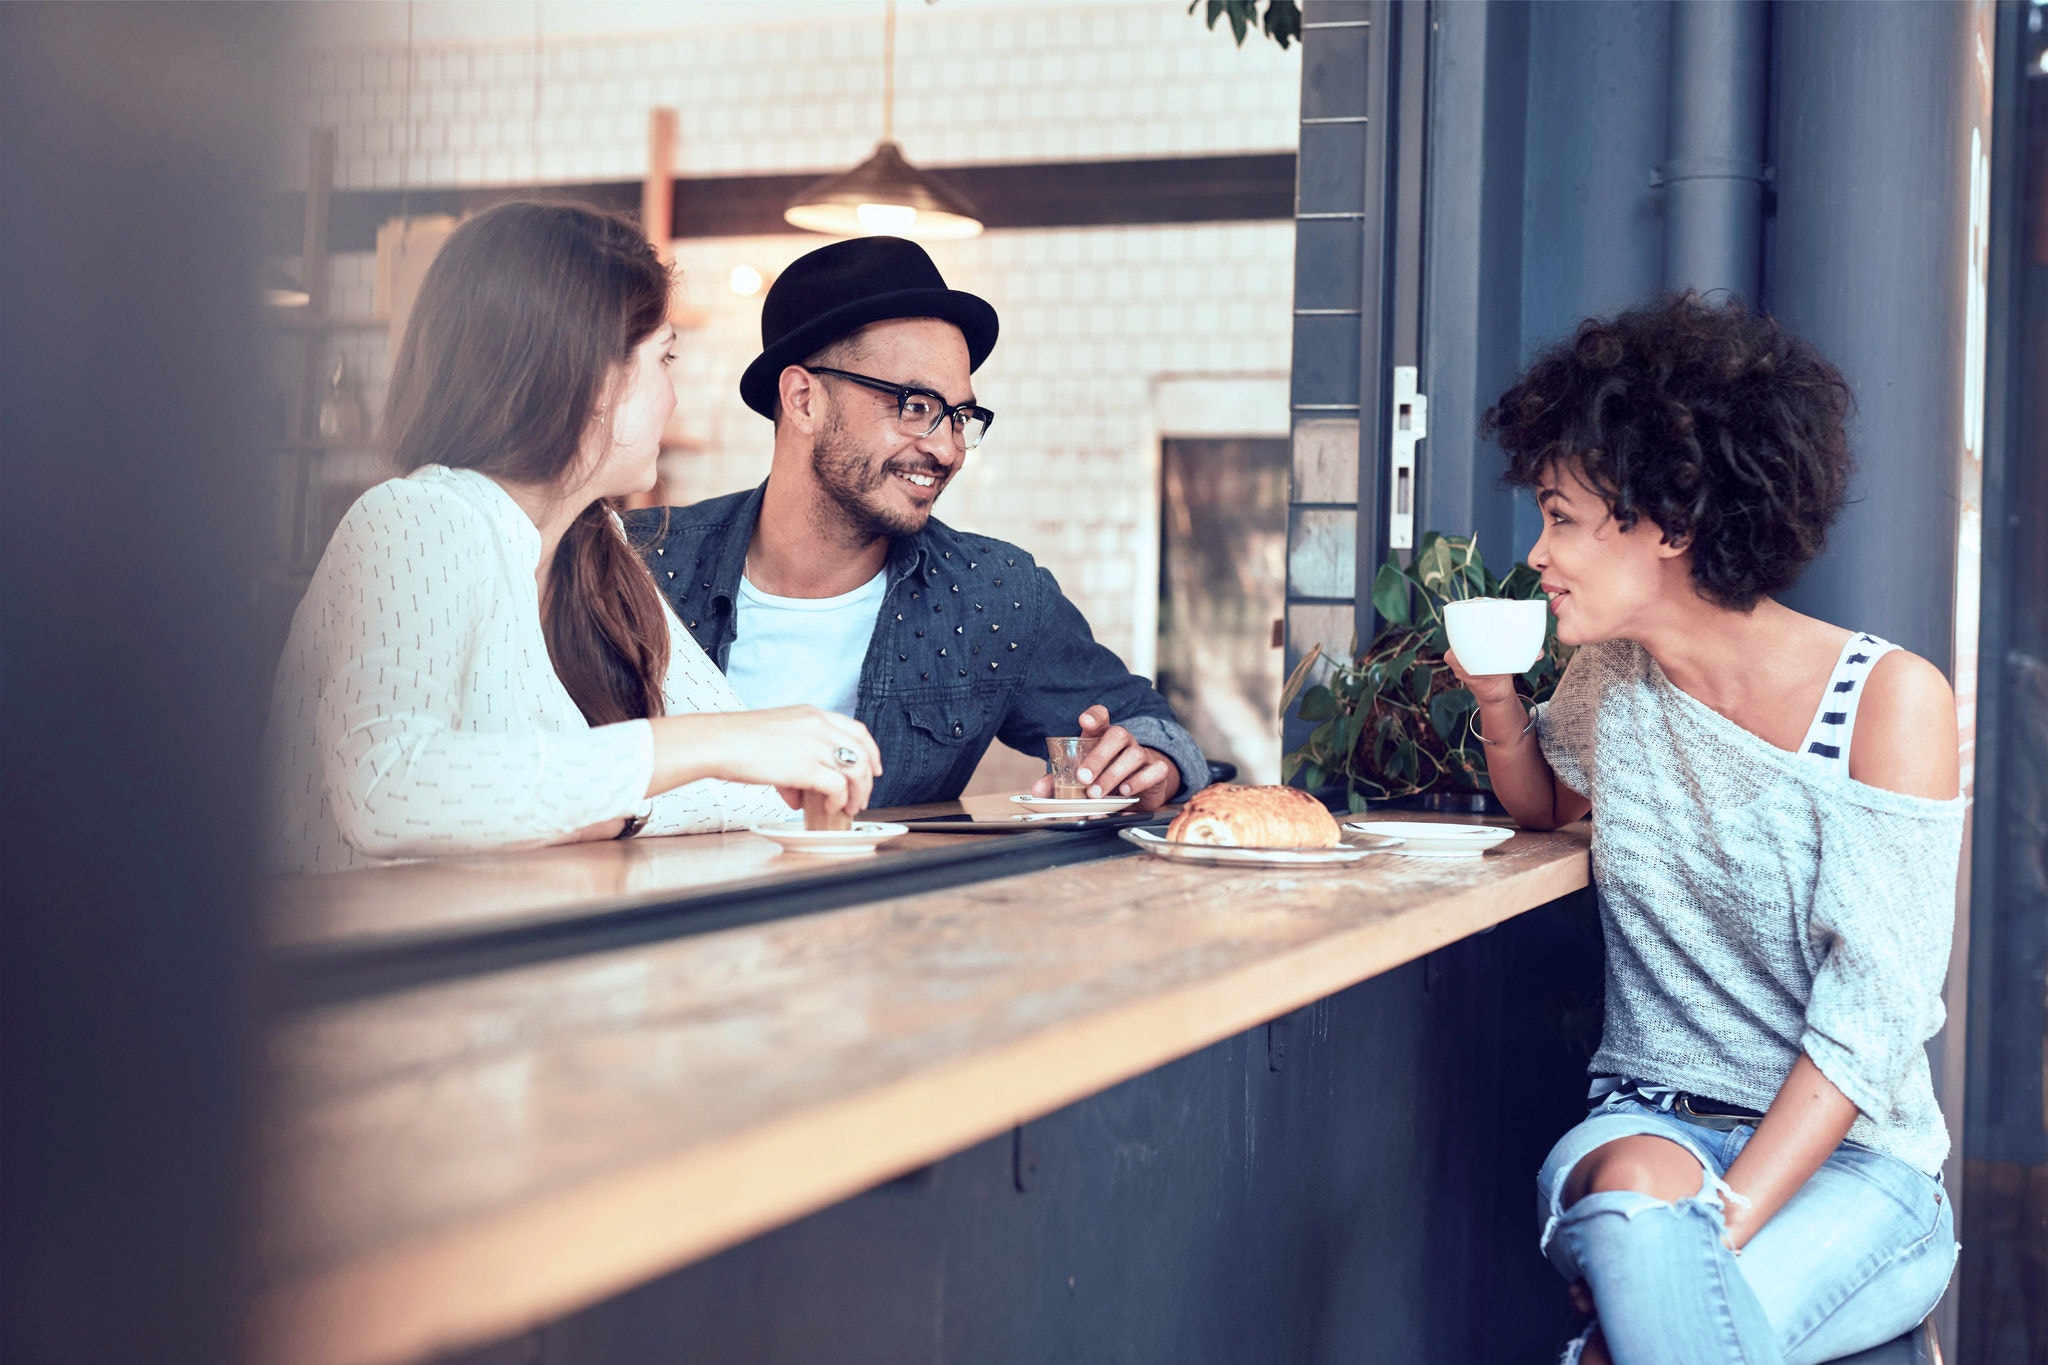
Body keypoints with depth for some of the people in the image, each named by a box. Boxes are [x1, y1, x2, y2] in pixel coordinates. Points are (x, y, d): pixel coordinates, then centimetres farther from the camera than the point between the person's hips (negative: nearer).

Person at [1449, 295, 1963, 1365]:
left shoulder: (1891, 698, -10)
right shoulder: (1611, 676, 5)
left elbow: (1872, 1018, -16)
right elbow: (1545, 809, 28)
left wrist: (1716, 1224, -26)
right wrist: (1496, 699, 5)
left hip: (1852, 1159, -3)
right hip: (1648, 1123, 3)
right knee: (1639, 1195, -34)